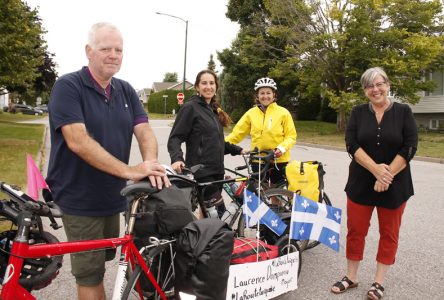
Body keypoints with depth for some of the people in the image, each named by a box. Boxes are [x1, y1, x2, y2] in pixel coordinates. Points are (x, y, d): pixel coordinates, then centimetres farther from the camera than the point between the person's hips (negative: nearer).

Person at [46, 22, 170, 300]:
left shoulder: (126, 91, 5)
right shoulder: (68, 86, -13)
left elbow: (144, 131, -4)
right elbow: (78, 141, -25)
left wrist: (150, 165, -26)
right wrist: (130, 171, -32)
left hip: (111, 195, 6)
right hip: (80, 199, -6)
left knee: (103, 259, 23)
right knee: (90, 273, 3)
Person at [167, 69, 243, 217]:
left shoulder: (214, 110, 18)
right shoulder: (190, 107, -6)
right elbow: (175, 138, -12)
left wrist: (238, 150, 22)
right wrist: (177, 159, -29)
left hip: (217, 171, 8)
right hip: (201, 172, -8)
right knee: (220, 214, -12)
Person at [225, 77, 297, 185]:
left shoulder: (283, 112, -4)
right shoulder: (251, 113, 1)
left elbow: (291, 136, -3)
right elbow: (237, 133, -1)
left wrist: (282, 148, -20)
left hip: (279, 160, -1)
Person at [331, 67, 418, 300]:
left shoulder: (404, 112, -1)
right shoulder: (358, 113, 2)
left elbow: (409, 147, -9)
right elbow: (352, 145, -9)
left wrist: (387, 175, -17)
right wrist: (376, 169, -20)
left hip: (394, 185, -1)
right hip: (361, 182, 1)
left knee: (389, 233, 8)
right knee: (355, 230, 7)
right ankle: (351, 277, 23)